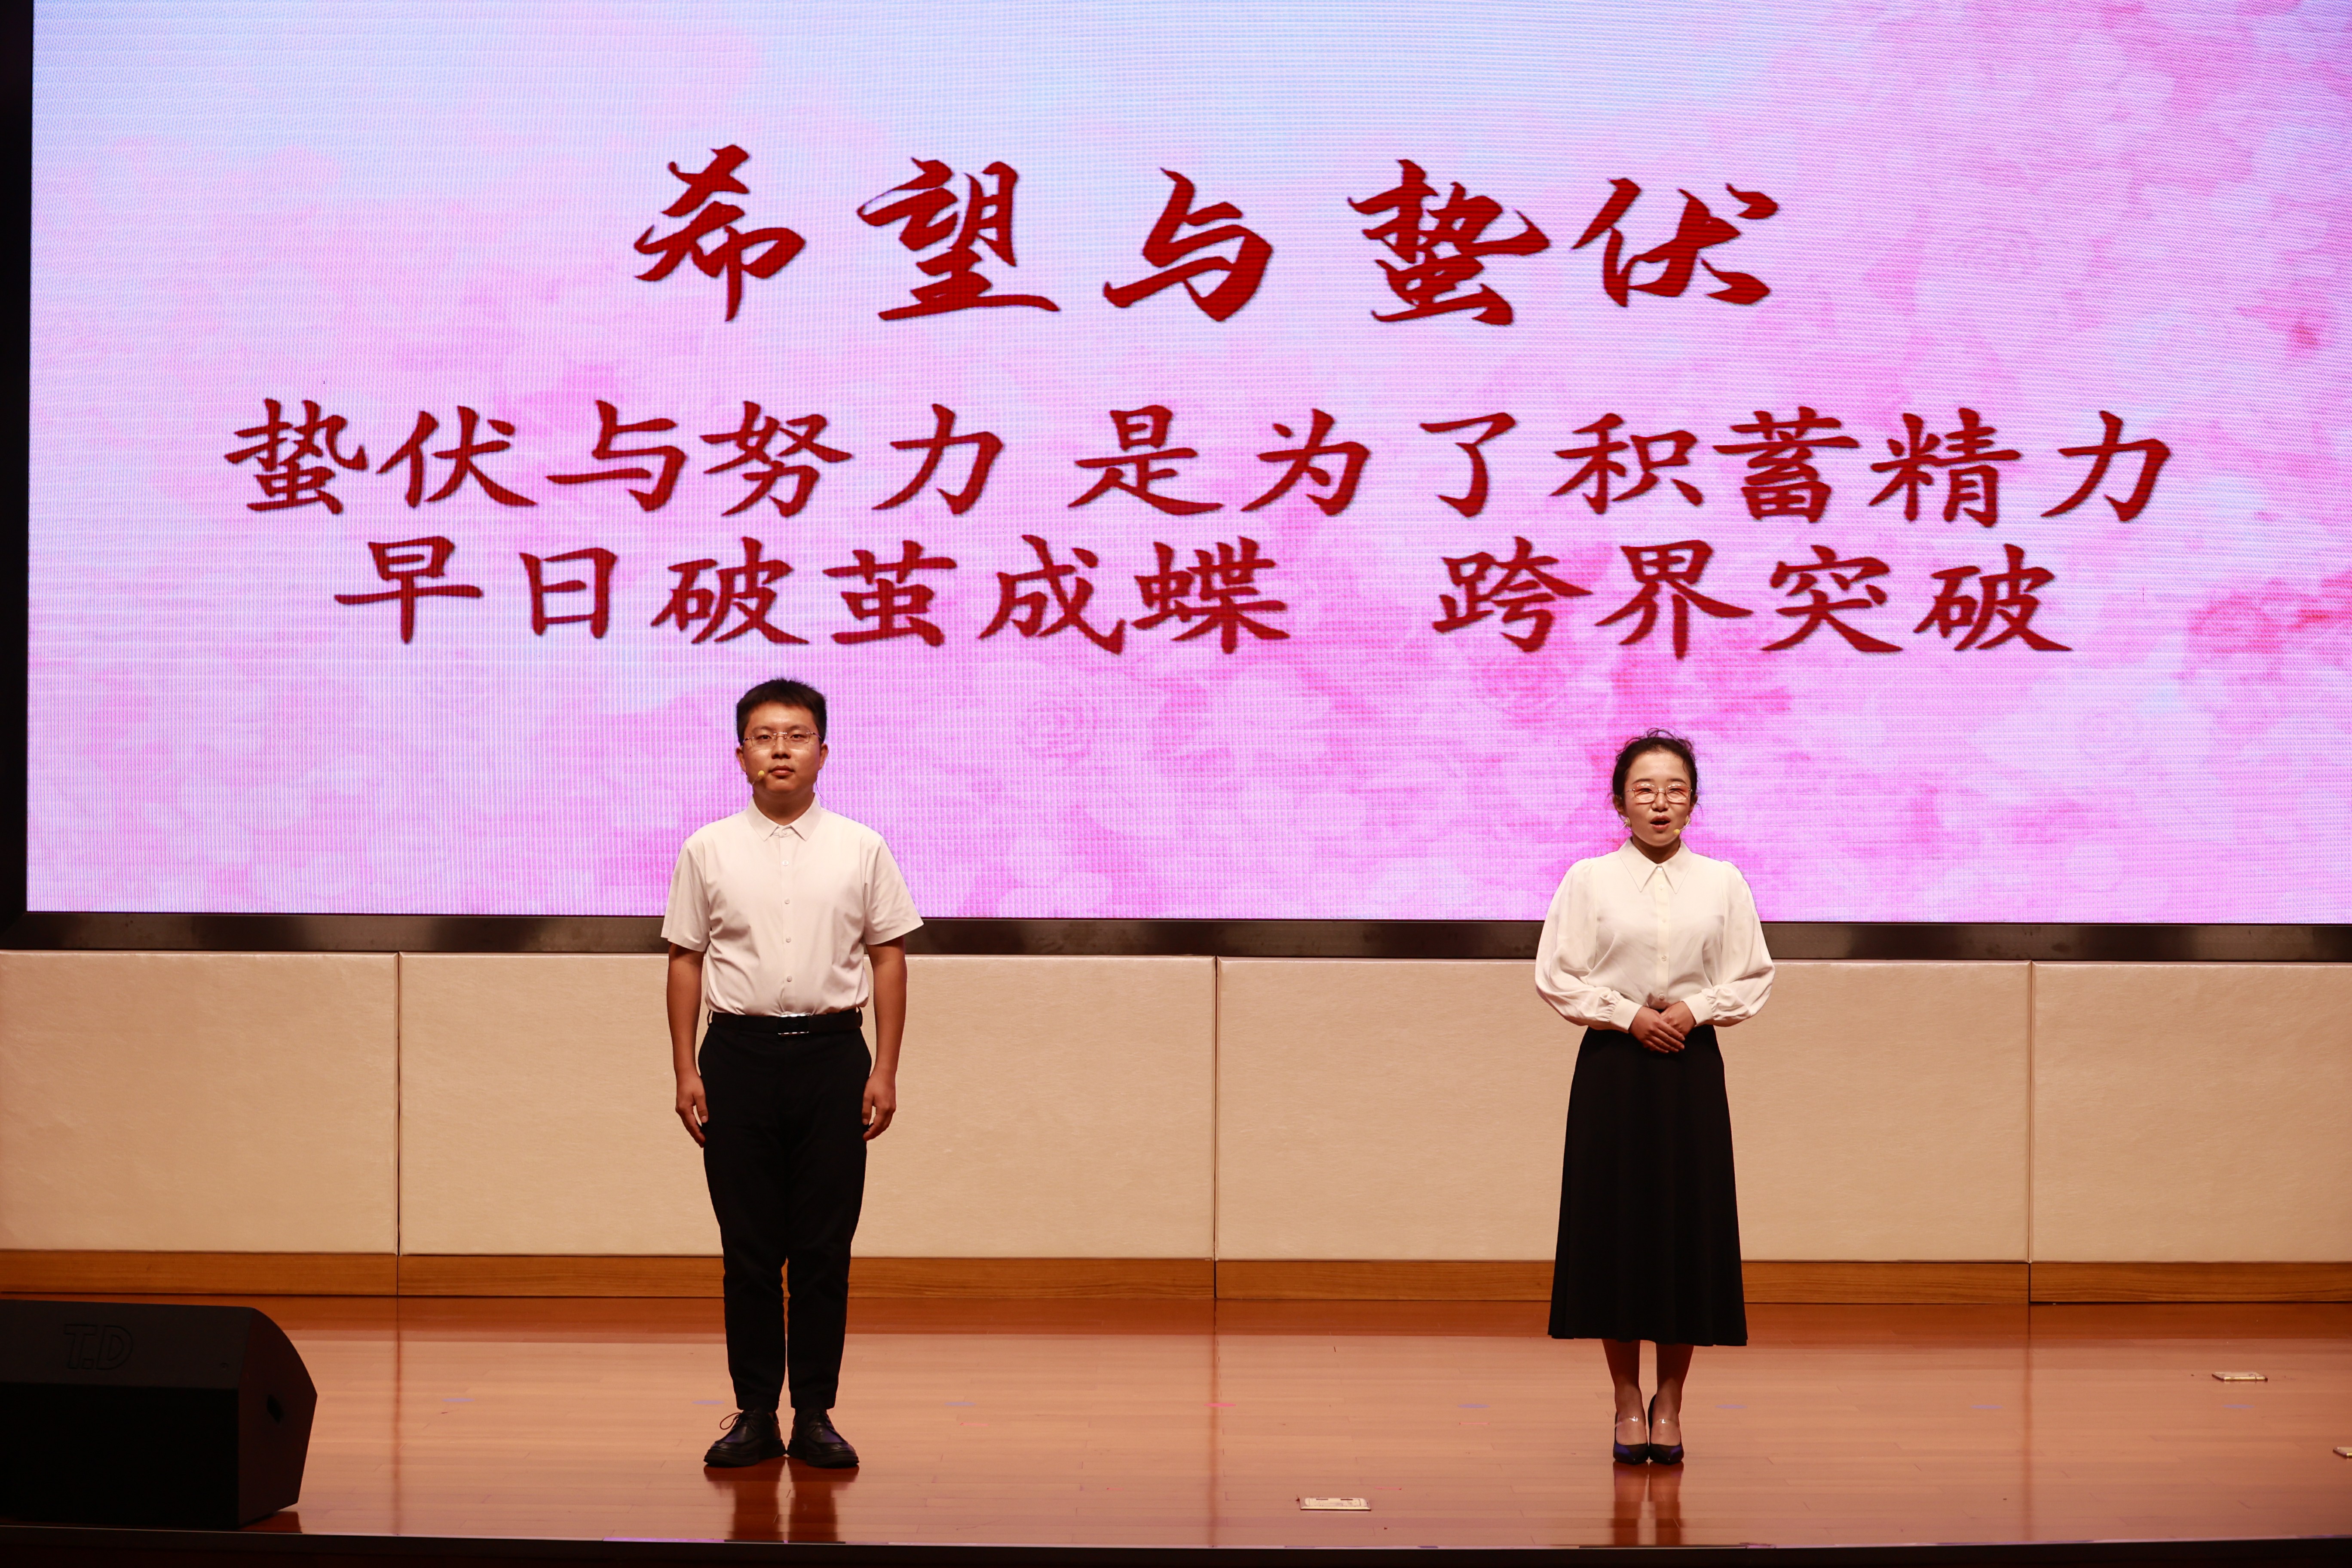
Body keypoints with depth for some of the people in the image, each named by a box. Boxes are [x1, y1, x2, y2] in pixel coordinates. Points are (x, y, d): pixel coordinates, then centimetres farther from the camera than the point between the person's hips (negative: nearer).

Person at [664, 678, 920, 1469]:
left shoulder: (861, 850, 4)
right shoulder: (708, 851, 4)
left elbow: (888, 958, 5)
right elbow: (686, 960, 6)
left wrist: (885, 1071, -2)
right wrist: (686, 1071, -1)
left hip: (831, 1054, 0)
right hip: (739, 1054, 0)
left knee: (824, 1246, 1)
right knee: (748, 1245, 3)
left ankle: (815, 1414, 8)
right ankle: (755, 1414, 10)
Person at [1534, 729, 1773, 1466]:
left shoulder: (1723, 883, 5)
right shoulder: (1588, 880, 1)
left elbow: (1752, 978, 6)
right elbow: (1557, 977, 0)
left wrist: (1696, 1009, -10)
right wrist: (1628, 1016, -10)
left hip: (1691, 1066, 1)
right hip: (1613, 1065, -1)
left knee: (1689, 1225, 1)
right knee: (1614, 1224, -1)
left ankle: (1670, 1402, 13)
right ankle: (1628, 1402, 11)